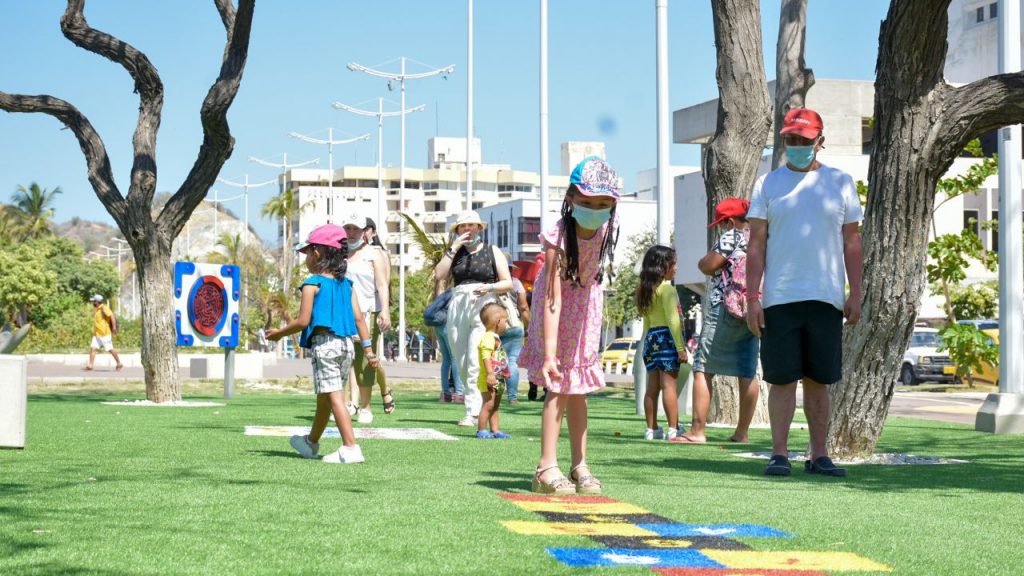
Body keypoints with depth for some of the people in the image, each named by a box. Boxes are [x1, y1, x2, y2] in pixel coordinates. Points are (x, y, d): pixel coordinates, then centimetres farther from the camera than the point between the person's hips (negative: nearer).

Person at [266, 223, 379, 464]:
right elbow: (359, 318, 7)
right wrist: (368, 349, 7)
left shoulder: (312, 284, -7)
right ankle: (311, 442, 38)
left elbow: (303, 321, -10)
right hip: (346, 345, 7)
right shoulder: (345, 284, 12)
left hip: (324, 344, -7)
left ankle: (351, 448, -19)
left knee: (333, 397, -9)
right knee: (324, 398, 20)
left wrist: (279, 333, 5)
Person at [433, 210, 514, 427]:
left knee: (475, 362, -17)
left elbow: (507, 283, 7)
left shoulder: (492, 251, 10)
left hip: (483, 306, -4)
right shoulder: (455, 252, 18)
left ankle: (474, 412, -17)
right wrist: (453, 249, -2)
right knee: (462, 365, 3)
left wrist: (489, 287, -11)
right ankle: (481, 405, 13)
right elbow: (439, 274, 2)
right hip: (458, 308, 4)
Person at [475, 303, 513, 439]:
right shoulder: (488, 338, -16)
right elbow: (486, 357, -24)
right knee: (488, 404, -9)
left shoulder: (495, 338, 18)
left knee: (495, 406, 12)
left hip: (498, 380, 11)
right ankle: (481, 430, -4)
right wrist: (490, 374, -30)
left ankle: (495, 430, 16)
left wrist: (505, 373, 26)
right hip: (489, 379, -11)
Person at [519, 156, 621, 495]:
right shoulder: (559, 238, -33)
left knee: (579, 387, 7)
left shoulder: (604, 230, -17)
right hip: (558, 306, -5)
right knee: (559, 385, -11)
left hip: (587, 302, 5)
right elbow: (553, 299, -36)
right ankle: (547, 467, -10)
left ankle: (580, 466, 11)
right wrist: (549, 353, -39)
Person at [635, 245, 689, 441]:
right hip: (666, 337, -8)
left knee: (652, 386, 9)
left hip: (651, 337, 8)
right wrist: (681, 348, -16)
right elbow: (672, 320, -15)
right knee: (669, 385, -8)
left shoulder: (645, 289, 14)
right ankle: (673, 430, -9)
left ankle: (652, 429, 12)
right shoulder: (667, 288, -10)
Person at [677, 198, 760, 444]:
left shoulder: (731, 237, -10)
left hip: (725, 308, -8)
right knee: (747, 373, 9)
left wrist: (704, 259, 9)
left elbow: (707, 266, -10)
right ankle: (742, 432, 12)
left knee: (702, 369, -5)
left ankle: (697, 431, -10)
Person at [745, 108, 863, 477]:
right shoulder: (768, 184, 7)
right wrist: (752, 297, -4)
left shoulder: (840, 182, 11)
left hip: (826, 298, 1)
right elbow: (756, 244, 4)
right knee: (782, 378, -2)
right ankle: (779, 454, 2)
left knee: (819, 380, 5)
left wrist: (855, 294, 3)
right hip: (779, 298, -1)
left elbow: (851, 242, 11)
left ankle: (819, 456, 9)